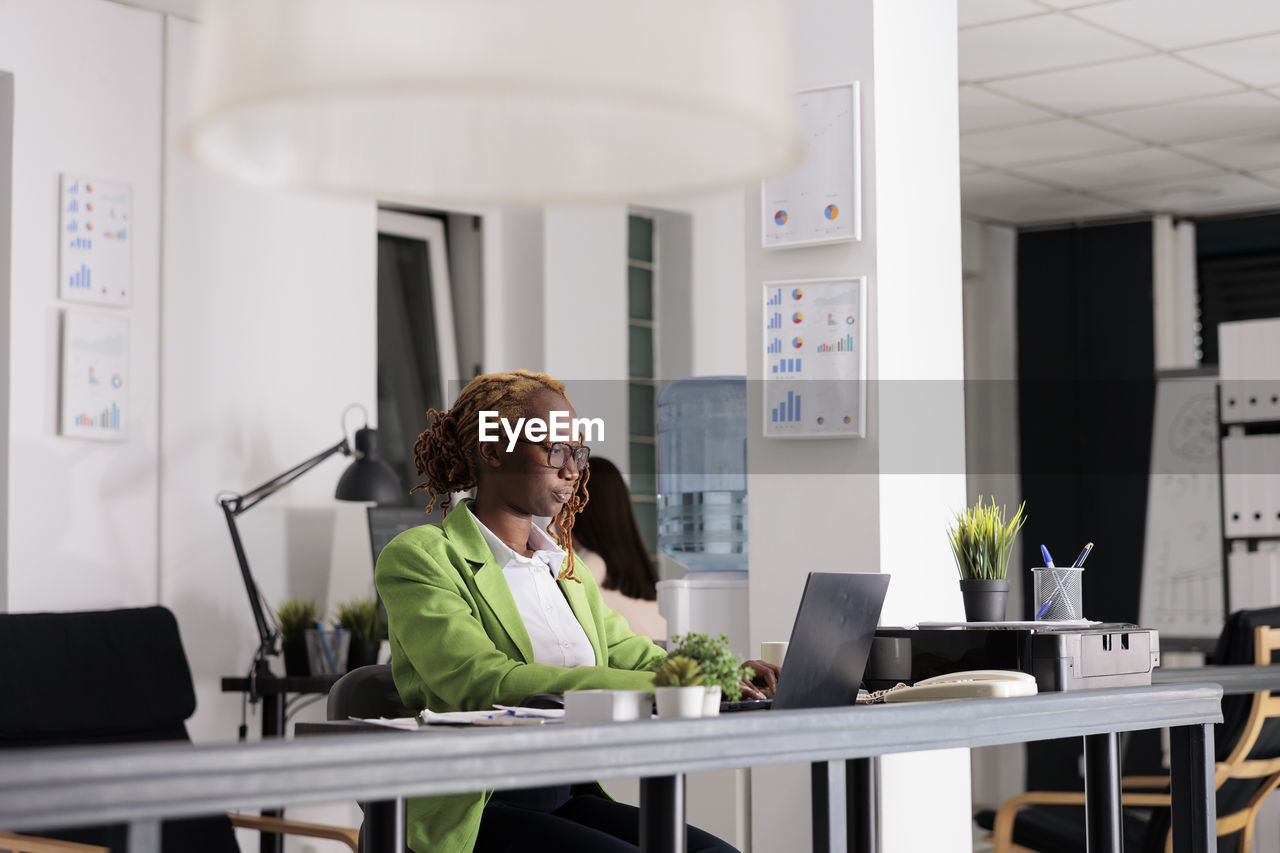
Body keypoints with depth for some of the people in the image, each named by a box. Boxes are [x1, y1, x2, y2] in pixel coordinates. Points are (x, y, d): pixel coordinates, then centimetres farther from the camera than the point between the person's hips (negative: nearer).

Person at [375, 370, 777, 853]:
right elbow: (484, 682, -19)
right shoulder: (418, 557, -4)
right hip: (474, 813, -7)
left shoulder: (563, 567, 21)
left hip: (571, 796, 7)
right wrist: (659, 686, -25)